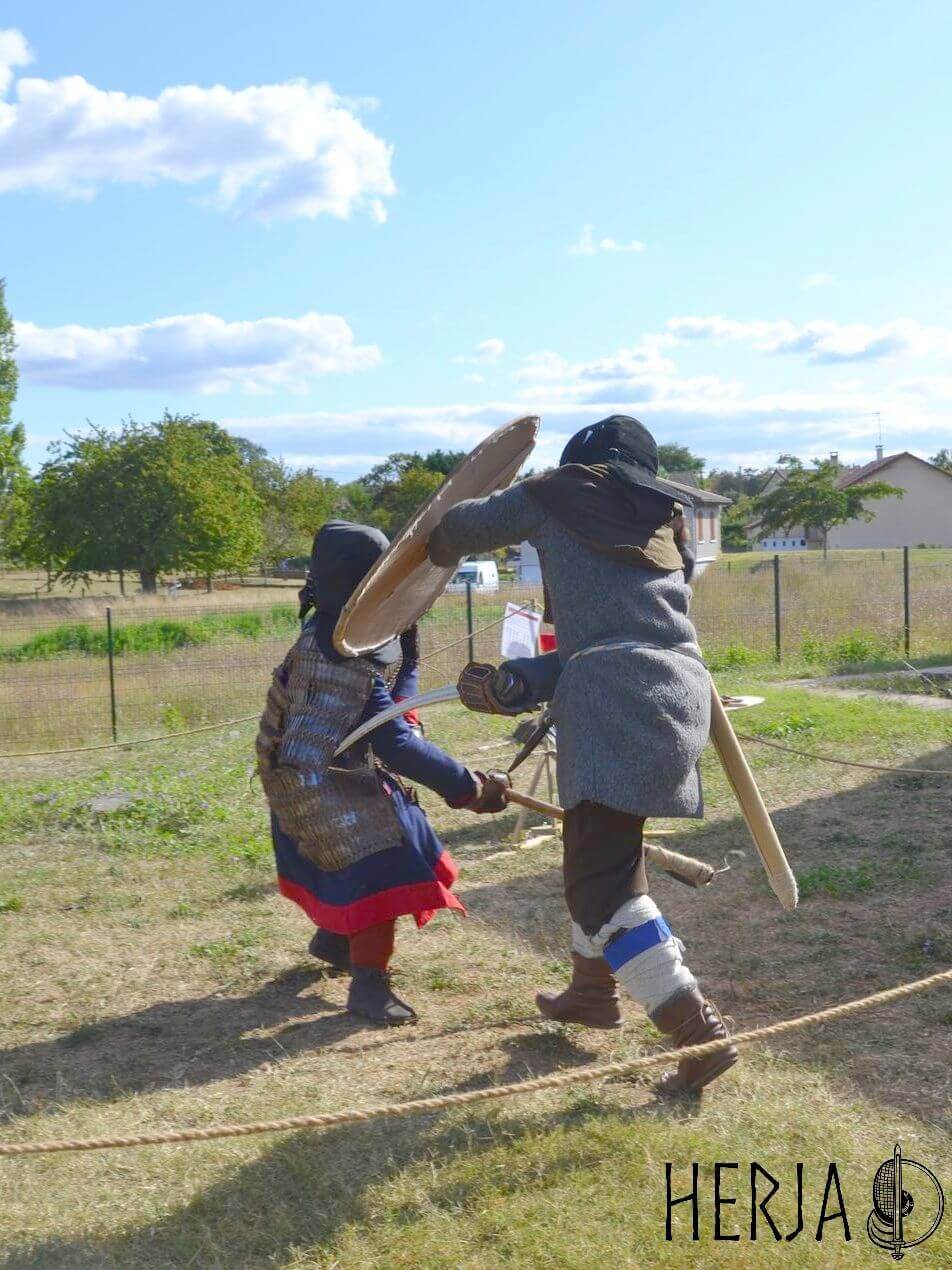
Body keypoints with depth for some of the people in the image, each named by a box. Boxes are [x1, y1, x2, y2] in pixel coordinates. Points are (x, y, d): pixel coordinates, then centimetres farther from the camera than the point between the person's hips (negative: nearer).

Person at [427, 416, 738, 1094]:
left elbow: (464, 529, 20)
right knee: (602, 847, 24)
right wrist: (516, 685, 12)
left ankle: (701, 1031, -9)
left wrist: (438, 546, 44)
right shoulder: (666, 529, 24)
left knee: (603, 880, -5)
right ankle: (594, 991, 39)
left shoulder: (559, 496, 8)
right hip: (682, 694, 8)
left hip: (618, 701, -8)